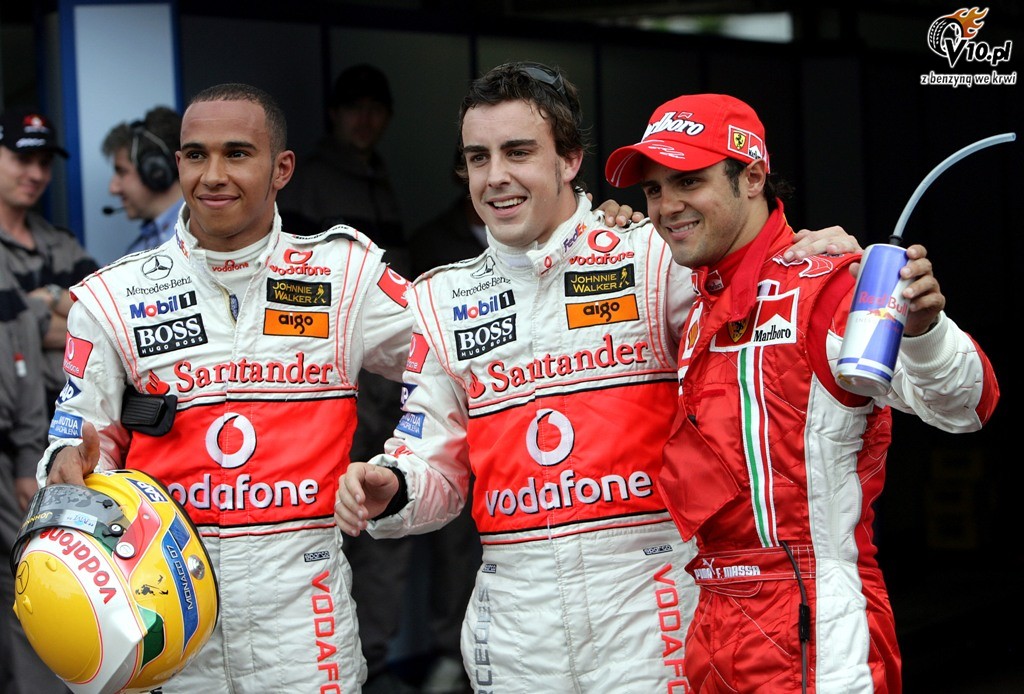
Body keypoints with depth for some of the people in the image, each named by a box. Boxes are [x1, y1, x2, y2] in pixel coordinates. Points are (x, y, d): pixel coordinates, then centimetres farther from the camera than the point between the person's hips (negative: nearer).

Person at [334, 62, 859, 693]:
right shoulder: (441, 302, 11)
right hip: (515, 612, 3)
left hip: (644, 593, -3)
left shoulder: (655, 259, 0)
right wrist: (391, 490, -9)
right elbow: (435, 470, 13)